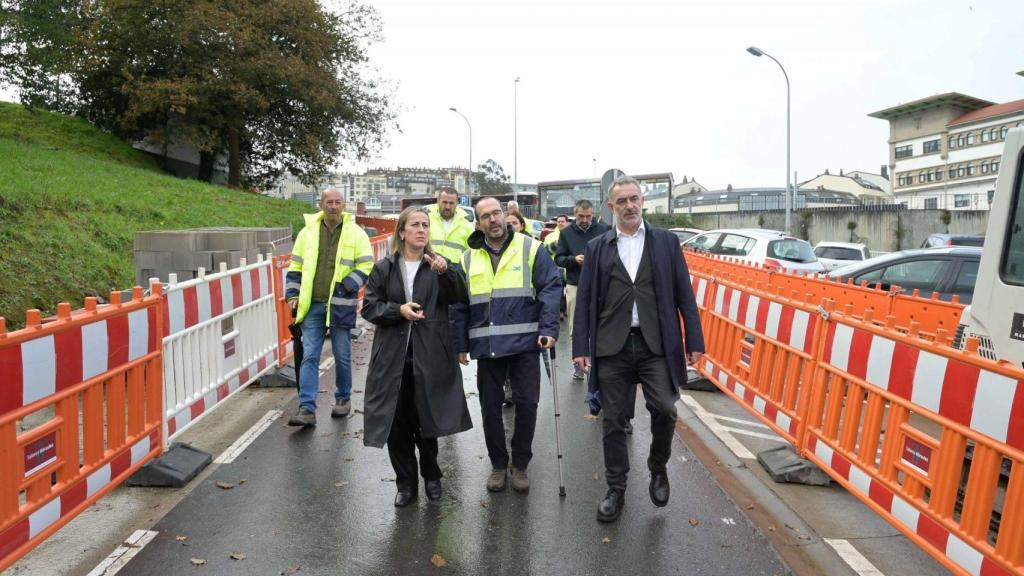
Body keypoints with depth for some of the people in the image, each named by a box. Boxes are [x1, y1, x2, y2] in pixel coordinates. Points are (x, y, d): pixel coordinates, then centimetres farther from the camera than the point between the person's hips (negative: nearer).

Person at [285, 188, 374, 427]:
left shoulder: (356, 233, 0)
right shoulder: (307, 232, 7)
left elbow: (366, 266, -4)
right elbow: (296, 267, 13)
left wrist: (345, 287, -15)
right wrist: (293, 295, 2)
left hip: (340, 306, -2)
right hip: (312, 305, 2)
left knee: (342, 356, 10)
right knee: (310, 356, -2)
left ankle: (343, 398, 29)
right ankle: (307, 409, -1)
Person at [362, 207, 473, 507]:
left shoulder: (439, 265, 3)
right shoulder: (384, 268, 5)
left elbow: (461, 297, -12)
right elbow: (368, 306, 3)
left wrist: (446, 271, -31)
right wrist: (398, 310, -14)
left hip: (430, 357, -1)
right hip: (393, 357, 1)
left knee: (426, 418, 9)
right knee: (397, 422, 6)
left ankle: (431, 476, 33)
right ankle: (405, 482, 25)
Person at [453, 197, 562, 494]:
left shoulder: (530, 248, -1)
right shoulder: (469, 258, 9)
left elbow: (551, 288, -5)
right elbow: (460, 305, 10)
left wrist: (549, 329, -15)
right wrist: (461, 344, 6)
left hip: (524, 342, -2)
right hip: (486, 344, 3)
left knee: (526, 403, 2)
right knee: (490, 406, 9)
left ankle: (520, 464, 22)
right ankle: (498, 464, 27)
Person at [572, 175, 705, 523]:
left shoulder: (666, 242, 7)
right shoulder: (597, 248, 8)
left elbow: (684, 294, 6)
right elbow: (585, 300, 7)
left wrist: (694, 341, 2)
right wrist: (581, 347, 1)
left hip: (656, 344, 0)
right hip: (612, 347, 1)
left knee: (664, 409, -10)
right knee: (614, 421, 6)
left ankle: (658, 468, 20)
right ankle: (616, 489, 23)